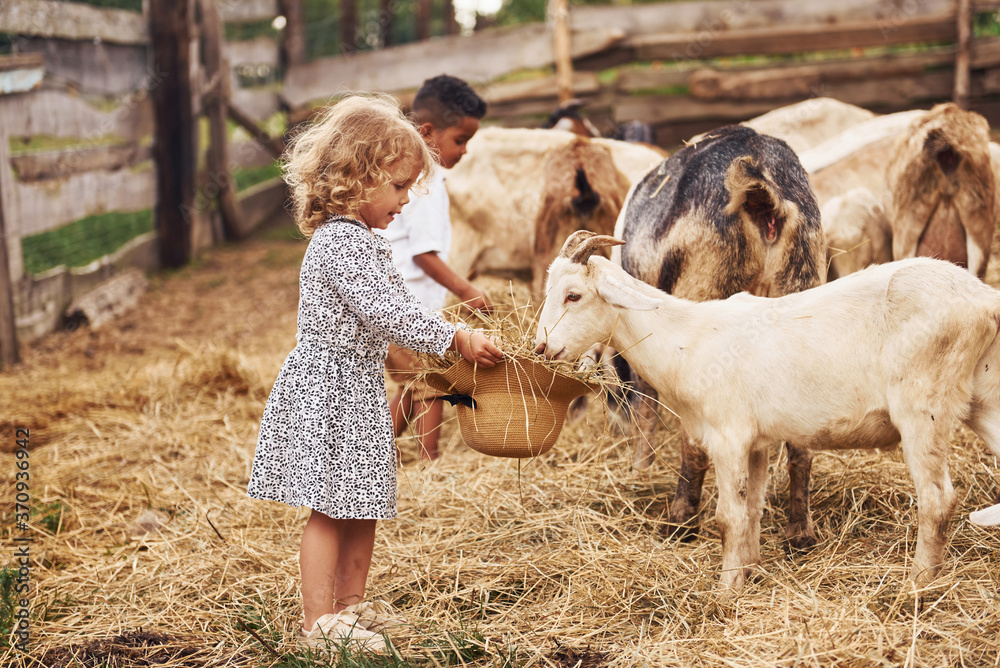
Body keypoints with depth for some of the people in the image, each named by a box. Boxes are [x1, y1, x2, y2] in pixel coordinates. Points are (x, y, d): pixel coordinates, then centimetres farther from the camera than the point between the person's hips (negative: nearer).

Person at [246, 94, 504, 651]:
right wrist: (456, 339, -23)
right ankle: (319, 622, 3)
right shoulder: (342, 242, -20)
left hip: (357, 389, 10)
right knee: (330, 509, -4)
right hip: (330, 390, -10)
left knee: (363, 504, 17)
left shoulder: (356, 239, 13)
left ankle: (351, 603, 29)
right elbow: (387, 311, -27)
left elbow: (387, 310, 24)